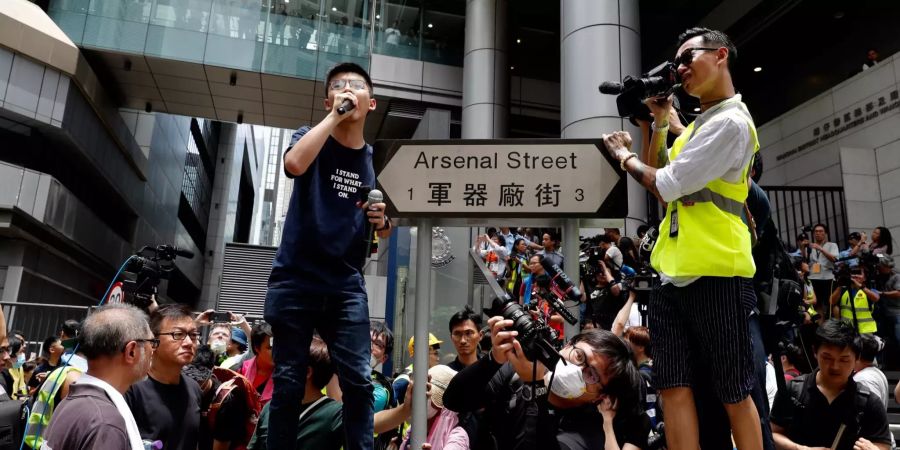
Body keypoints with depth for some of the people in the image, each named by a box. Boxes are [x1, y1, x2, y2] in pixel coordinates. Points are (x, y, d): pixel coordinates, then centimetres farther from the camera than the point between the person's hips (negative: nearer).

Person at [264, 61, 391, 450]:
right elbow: (293, 164, -23)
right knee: (288, 383, 5)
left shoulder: (378, 162, 9)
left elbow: (384, 233, 16)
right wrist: (335, 116, -16)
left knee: (359, 381, -2)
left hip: (346, 286, 2)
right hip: (295, 280, -2)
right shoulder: (311, 139, 3)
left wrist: (382, 221, -8)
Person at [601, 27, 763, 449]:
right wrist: (658, 123, 13)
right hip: (673, 270, 9)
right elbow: (656, 176, 23)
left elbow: (668, 186, -14)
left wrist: (624, 154, 3)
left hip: (714, 272, -9)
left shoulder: (730, 121, -10)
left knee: (733, 392, 3)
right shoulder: (698, 124, 21)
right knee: (673, 385, 5)